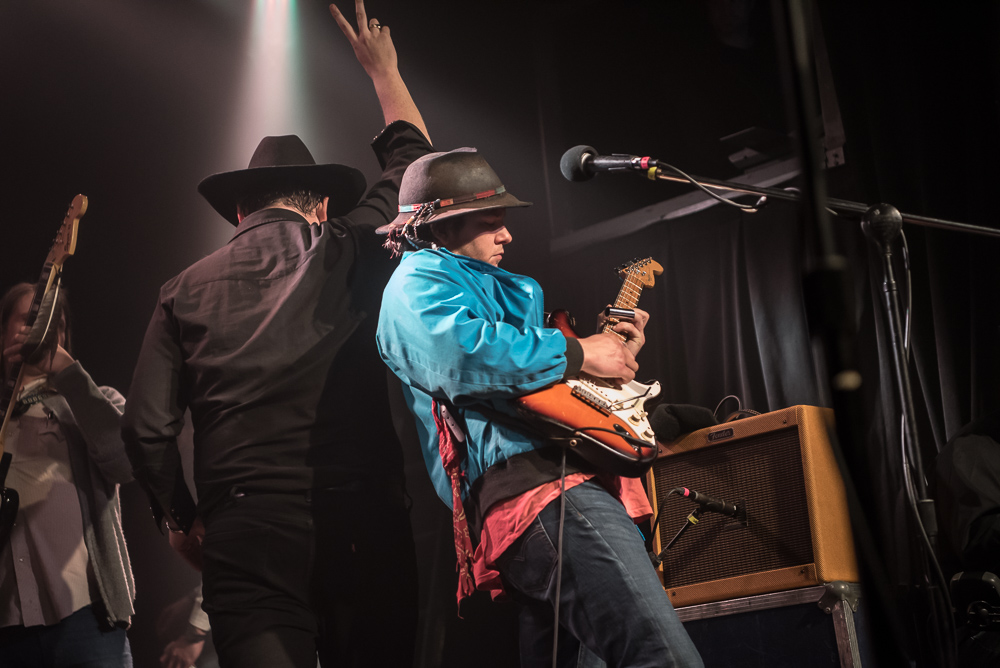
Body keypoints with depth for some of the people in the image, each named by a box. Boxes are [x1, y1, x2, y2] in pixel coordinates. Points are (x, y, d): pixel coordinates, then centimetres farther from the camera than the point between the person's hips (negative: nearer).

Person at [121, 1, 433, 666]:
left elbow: (147, 429, 3)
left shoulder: (185, 291, 9)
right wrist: (384, 70, 39)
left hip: (246, 540, 1)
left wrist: (187, 520, 17)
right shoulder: (345, 252, 6)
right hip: (361, 523, 0)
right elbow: (412, 161, 24)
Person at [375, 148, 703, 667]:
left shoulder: (505, 289, 34)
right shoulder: (420, 279, 4)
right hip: (525, 475, -11)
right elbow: (459, 351, -20)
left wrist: (616, 351, 24)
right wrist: (578, 353, -12)